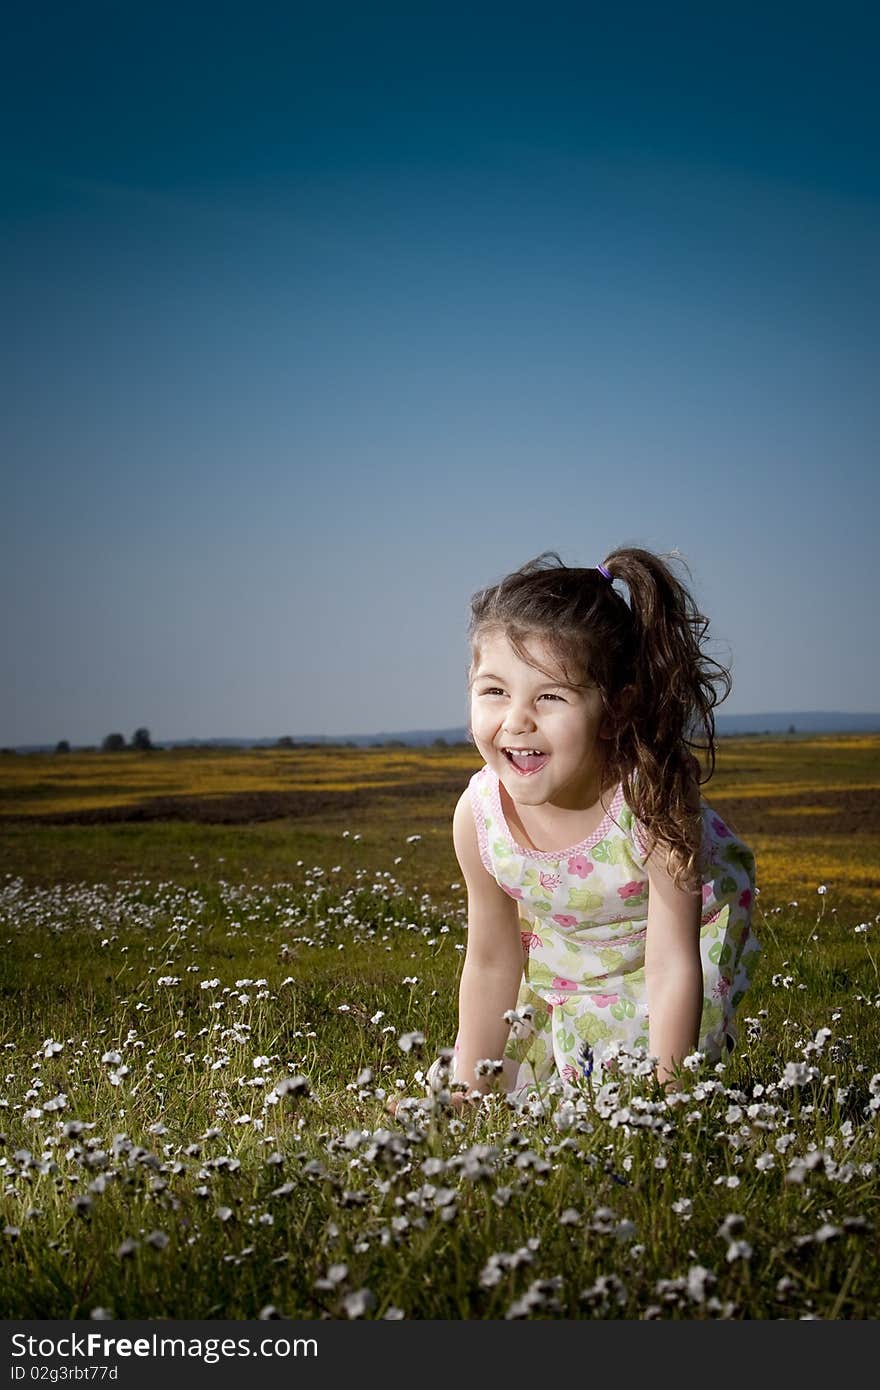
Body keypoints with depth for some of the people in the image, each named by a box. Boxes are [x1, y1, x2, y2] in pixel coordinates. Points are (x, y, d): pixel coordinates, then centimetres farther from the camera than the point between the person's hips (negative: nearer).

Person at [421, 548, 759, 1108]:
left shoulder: (654, 795, -39)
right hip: (560, 950, 3)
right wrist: (466, 1094, -7)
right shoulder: (480, 816, -28)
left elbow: (671, 967, -32)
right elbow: (491, 964, -12)